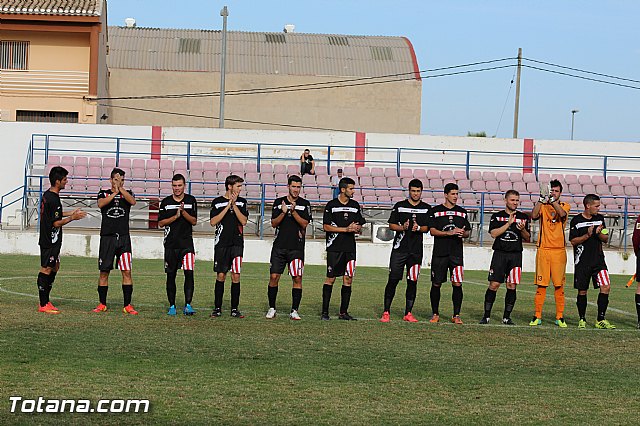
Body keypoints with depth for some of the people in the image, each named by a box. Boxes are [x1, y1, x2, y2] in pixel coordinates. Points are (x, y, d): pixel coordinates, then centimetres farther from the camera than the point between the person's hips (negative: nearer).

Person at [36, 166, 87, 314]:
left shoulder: (47, 195, 11)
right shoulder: (54, 199, -21)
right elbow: (56, 223, -20)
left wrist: (70, 213, 23)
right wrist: (72, 218, -10)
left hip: (48, 239, 10)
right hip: (50, 240, -10)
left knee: (55, 267, 15)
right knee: (46, 269, -6)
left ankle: (45, 301, 19)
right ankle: (43, 305, -2)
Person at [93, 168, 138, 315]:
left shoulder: (127, 193, 10)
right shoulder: (104, 193, 8)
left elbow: (133, 202, -12)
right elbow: (100, 204, -13)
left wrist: (120, 188, -14)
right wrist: (114, 193, -17)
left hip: (124, 238, 0)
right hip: (107, 237, 0)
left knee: (127, 272, -5)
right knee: (104, 272, 3)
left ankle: (127, 305, -3)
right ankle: (102, 304, 14)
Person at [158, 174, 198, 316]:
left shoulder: (191, 200, 6)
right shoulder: (166, 202, 7)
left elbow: (194, 221, 2)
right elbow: (160, 223, 2)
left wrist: (183, 212, -14)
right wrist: (176, 216, -11)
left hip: (187, 243, -1)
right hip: (170, 244, 1)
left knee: (189, 273, -12)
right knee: (171, 275, 4)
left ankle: (188, 305, -11)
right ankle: (172, 306, 12)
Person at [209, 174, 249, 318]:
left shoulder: (242, 202, 9)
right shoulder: (217, 202, 3)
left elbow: (243, 221, -1)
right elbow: (213, 222, -7)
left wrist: (234, 205, -10)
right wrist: (228, 206, -10)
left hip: (237, 243, 1)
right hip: (221, 243, -1)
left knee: (236, 276, -3)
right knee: (221, 275, 2)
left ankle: (235, 309, 3)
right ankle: (217, 308, 10)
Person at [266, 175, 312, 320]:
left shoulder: (305, 204, 6)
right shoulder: (279, 202, 8)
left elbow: (304, 224, -4)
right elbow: (274, 223, 3)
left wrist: (293, 211, -16)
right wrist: (283, 213, -13)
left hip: (297, 247, -1)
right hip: (279, 246, 1)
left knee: (297, 278, -6)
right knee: (274, 277, -2)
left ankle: (294, 311, 1)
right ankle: (272, 308, 11)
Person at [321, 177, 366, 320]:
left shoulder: (355, 205, 12)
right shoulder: (332, 205, -1)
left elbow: (360, 226, 17)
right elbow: (326, 226, -6)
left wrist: (357, 228, -8)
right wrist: (346, 229, -13)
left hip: (350, 248, 4)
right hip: (334, 247, -4)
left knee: (348, 279, 2)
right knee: (330, 278, -4)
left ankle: (343, 312, 8)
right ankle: (325, 312, 0)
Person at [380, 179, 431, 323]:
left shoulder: (426, 208, 9)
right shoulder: (399, 206, 6)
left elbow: (427, 228, 6)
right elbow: (391, 225, 6)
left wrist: (418, 228, -15)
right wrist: (402, 227, -13)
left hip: (416, 251, 1)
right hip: (399, 249, -1)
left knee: (412, 282, 2)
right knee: (393, 280, -4)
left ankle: (408, 313, 10)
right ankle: (386, 312, 1)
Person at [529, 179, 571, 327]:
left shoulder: (565, 206, 9)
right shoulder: (542, 206, 9)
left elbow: (562, 213, -15)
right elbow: (534, 216, -11)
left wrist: (551, 200, -20)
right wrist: (541, 199, -18)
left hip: (559, 250, 0)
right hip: (543, 249, 0)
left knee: (559, 285, 1)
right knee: (541, 285, -1)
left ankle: (560, 317, 6)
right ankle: (537, 316, 4)